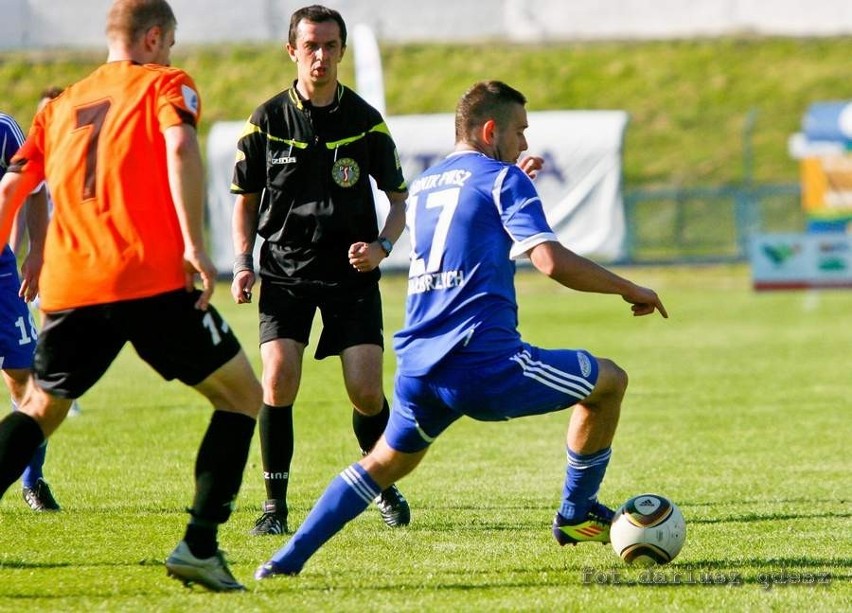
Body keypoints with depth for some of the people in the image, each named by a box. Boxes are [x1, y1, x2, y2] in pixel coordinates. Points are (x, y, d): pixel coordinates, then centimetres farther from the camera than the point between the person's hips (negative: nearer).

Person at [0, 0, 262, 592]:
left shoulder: (61, 106, 22)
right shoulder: (165, 85, 7)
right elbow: (180, 147, -13)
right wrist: (194, 244, -17)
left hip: (69, 288, 5)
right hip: (152, 281, -5)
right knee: (243, 397, 8)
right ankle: (199, 546, -2)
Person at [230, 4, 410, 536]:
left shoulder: (366, 122, 0)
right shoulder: (267, 121, 0)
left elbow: (399, 198, 8)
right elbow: (247, 199, 11)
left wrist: (382, 246, -10)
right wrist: (243, 263, -1)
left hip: (351, 272, 0)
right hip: (284, 270, 0)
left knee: (366, 391, -7)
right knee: (278, 380, -17)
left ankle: (384, 485, 21)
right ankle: (276, 505, -4)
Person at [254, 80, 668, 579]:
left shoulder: (422, 186, 21)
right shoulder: (502, 178, -1)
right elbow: (552, 261, -12)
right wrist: (631, 290, -2)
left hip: (418, 366, 7)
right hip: (484, 360, -7)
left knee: (387, 461, 27)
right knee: (609, 381, 10)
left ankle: (289, 558, 14)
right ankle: (577, 514, 19)